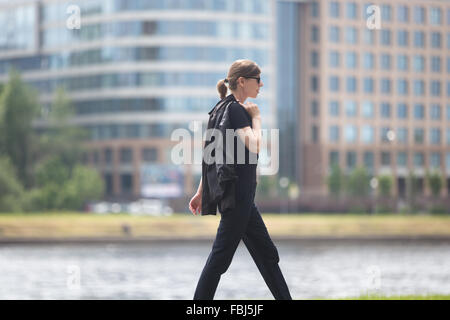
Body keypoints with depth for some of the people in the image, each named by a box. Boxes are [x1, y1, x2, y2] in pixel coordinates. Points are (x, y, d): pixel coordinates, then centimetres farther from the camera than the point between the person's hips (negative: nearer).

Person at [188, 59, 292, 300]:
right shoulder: (235, 109, -13)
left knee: (266, 253, 13)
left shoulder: (231, 108, 17)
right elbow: (254, 146, -26)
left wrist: (201, 192, 21)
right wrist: (256, 118, -10)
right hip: (237, 194, -10)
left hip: (241, 195, 10)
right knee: (221, 255, -6)